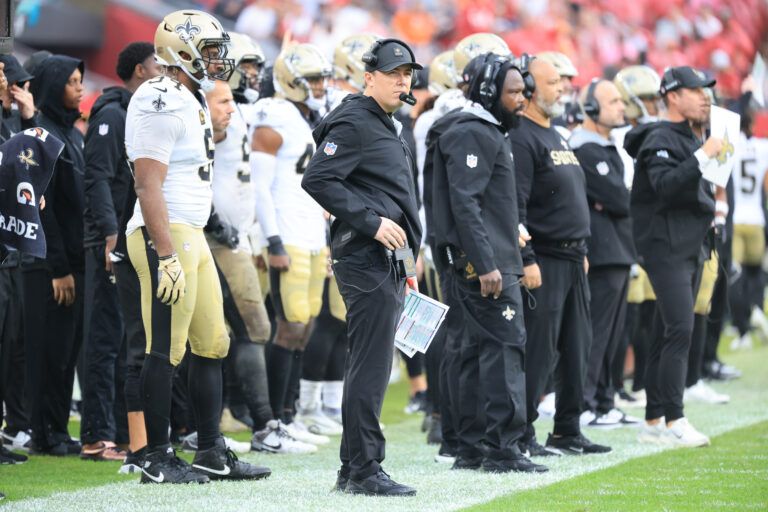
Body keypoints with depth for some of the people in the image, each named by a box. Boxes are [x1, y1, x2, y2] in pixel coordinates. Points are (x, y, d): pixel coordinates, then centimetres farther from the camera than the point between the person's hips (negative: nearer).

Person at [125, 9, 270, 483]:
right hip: (166, 235, -10)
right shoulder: (161, 104, -15)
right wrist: (167, 257, -24)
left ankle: (212, 453, 17)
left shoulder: (193, 102, 16)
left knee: (212, 345, 11)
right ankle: (158, 458, 3)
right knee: (165, 350, -4)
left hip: (192, 234, 10)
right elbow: (149, 186, -20)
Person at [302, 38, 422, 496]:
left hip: (389, 263, 10)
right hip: (368, 261, -10)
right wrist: (372, 223, -20)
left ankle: (354, 469, 16)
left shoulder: (386, 127, 22)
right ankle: (364, 470, -9)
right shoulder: (354, 123, -10)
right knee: (371, 367, -11)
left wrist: (406, 263, 24)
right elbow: (318, 179, -20)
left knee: (370, 367, 12)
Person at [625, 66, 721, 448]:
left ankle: (654, 421, 12)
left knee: (670, 333, 9)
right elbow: (665, 186, -26)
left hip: (691, 247, 10)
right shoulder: (660, 139, -11)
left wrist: (712, 205, 10)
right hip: (666, 246, -10)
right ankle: (673, 420, -16)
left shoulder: (692, 140, 20)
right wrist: (703, 156, -29)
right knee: (680, 329, -16)